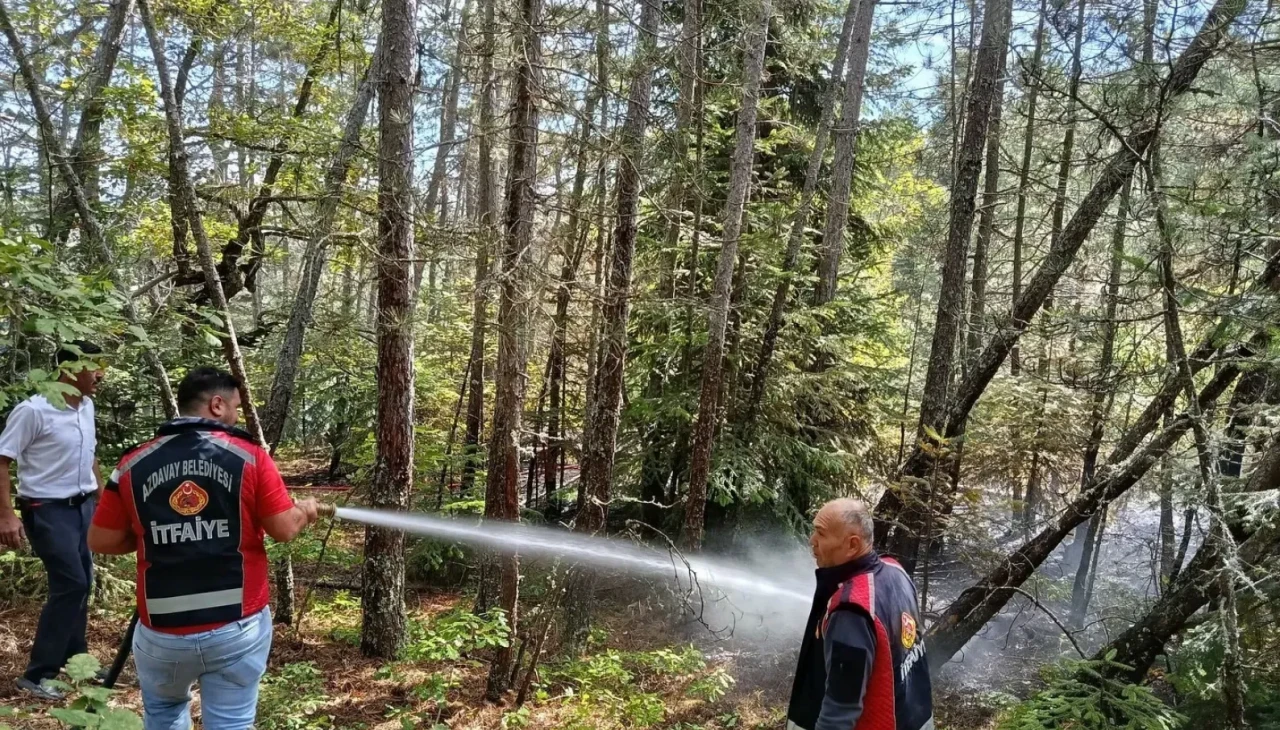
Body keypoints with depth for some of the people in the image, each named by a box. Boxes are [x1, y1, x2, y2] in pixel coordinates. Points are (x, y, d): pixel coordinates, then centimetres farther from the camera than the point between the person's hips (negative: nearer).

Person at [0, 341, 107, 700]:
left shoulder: (86, 407, 5)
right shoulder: (33, 410, -18)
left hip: (83, 506, 8)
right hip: (48, 510, -8)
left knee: (81, 583, 13)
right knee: (70, 584, -12)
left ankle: (74, 659, 28)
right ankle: (37, 674, 1)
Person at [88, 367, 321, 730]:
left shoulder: (133, 464, -1)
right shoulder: (250, 457, -9)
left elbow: (101, 541, 5)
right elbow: (284, 530, -7)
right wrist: (304, 512, 13)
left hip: (162, 631, 3)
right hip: (238, 627, -2)